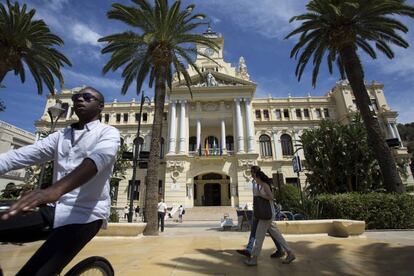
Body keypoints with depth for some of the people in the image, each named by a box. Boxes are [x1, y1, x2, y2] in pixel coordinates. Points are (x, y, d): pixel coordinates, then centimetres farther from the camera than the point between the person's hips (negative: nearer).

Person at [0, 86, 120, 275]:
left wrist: (56, 189, -40)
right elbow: (21, 155, 4)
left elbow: (98, 158, -25)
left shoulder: (108, 133, -4)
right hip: (56, 208, 6)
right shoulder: (60, 136, 16)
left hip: (84, 213, -6)